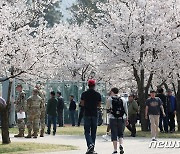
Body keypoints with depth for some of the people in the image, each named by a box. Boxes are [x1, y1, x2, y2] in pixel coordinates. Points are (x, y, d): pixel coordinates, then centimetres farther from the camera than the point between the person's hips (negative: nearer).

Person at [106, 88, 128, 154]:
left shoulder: (110, 99, -3)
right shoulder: (122, 100, 4)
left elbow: (107, 108, 9)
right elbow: (126, 110, 6)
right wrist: (127, 119, 12)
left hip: (113, 119, -2)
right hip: (121, 119, 2)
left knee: (114, 134, 3)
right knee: (120, 134, 13)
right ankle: (121, 145, -11)